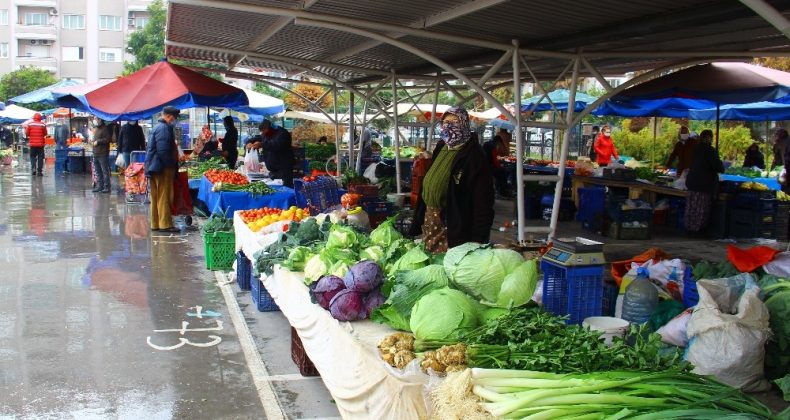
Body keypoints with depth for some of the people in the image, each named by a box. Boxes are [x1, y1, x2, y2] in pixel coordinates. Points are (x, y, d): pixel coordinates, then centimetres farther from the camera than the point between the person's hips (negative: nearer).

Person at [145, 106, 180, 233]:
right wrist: (171, 165, -11)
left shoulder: (158, 127, 19)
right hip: (163, 168, -10)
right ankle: (165, 224, -5)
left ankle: (156, 224, 16)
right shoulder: (164, 129, -15)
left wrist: (173, 165, 21)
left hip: (155, 167, 10)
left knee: (156, 197, 11)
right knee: (164, 197, -7)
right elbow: (163, 151, -21)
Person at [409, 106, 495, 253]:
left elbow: (482, 199, -18)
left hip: (453, 224, -7)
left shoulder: (473, 154, -14)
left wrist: (478, 239, -22)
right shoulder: (441, 148, 10)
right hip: (430, 218, 7)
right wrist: (418, 219, 11)